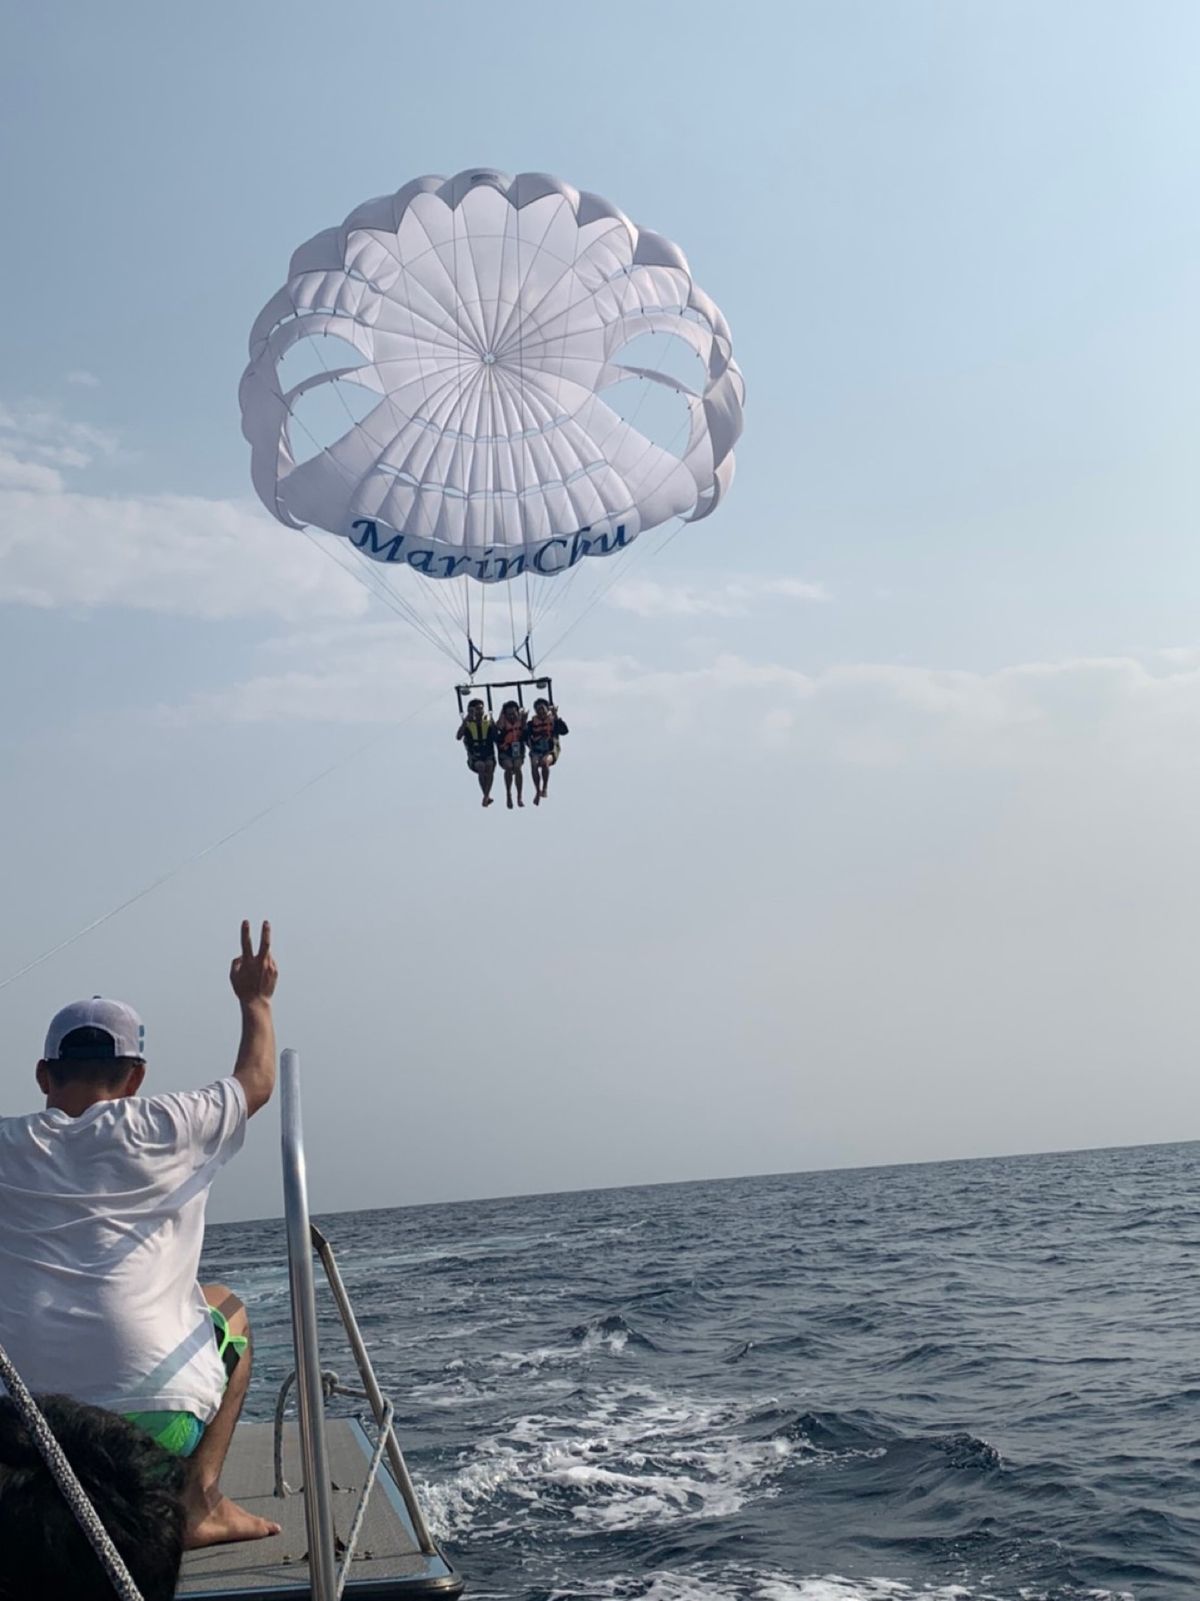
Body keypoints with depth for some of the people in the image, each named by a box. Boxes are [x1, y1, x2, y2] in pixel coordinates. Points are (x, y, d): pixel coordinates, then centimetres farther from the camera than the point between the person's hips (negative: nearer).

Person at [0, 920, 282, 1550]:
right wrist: (256, 1000, 37)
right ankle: (198, 1503, 15)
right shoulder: (157, 1130, 2)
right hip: (155, 1420, -3)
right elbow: (256, 1082, 21)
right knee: (226, 1307, 28)